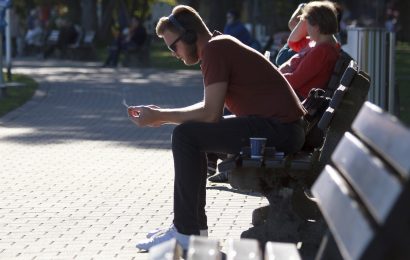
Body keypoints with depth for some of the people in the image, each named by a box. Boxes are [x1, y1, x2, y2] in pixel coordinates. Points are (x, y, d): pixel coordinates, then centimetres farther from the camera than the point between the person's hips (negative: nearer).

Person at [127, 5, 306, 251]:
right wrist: (162, 114, 14)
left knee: (185, 136, -13)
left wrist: (159, 117, -9)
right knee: (195, 135, 19)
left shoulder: (214, 49, -13)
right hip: (285, 128, 11)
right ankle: (194, 223, 19)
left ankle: (186, 233, -9)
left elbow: (211, 113, -18)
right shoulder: (222, 45, 18)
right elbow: (211, 107, 21)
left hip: (280, 128, -11)